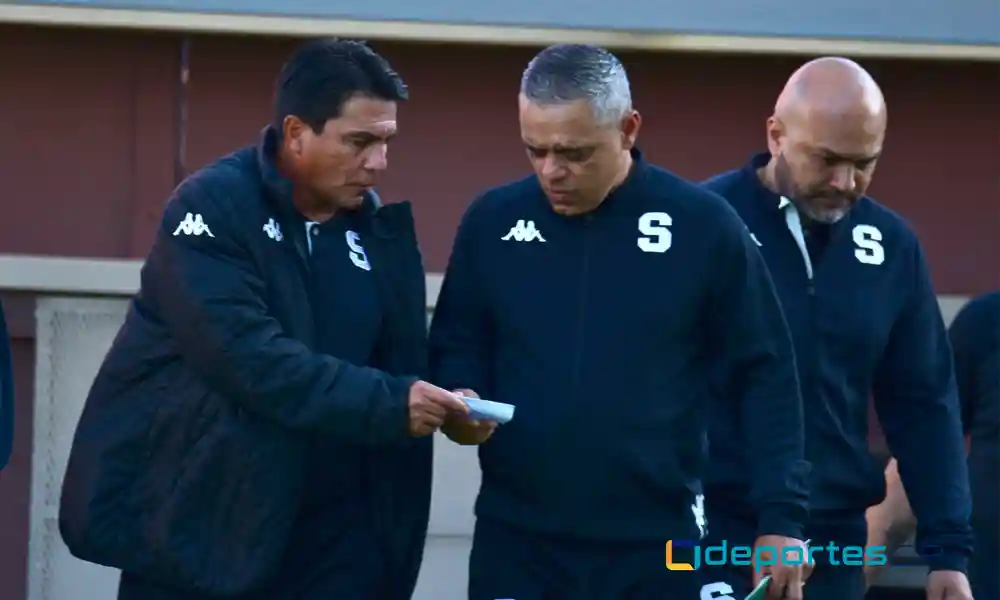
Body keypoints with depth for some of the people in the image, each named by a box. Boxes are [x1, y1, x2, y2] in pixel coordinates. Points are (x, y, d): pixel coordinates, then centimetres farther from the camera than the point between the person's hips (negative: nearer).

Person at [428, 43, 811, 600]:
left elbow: (767, 375, 0)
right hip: (516, 539, 2)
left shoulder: (704, 225, -5)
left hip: (655, 546, -2)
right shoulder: (493, 220, 2)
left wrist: (782, 516, -6)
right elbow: (455, 347, 14)